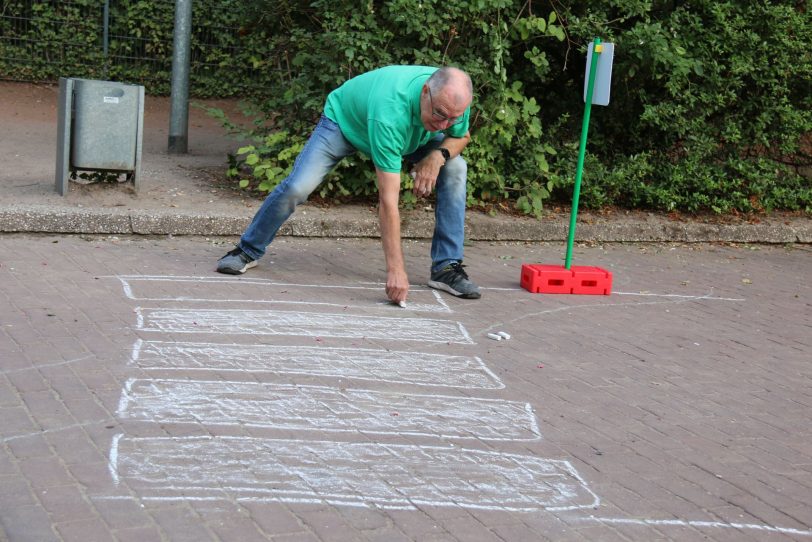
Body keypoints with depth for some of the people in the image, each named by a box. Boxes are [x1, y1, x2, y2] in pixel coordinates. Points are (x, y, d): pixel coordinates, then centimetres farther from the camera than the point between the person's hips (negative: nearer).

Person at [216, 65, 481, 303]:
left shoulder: (454, 98, -31)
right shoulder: (390, 111, -47)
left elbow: (461, 136, -4)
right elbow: (388, 201, -47)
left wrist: (438, 155, -29)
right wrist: (395, 270, -47)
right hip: (344, 120, -5)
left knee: (455, 168, -14)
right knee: (297, 186, -19)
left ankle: (447, 267, -7)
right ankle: (248, 250, 7)